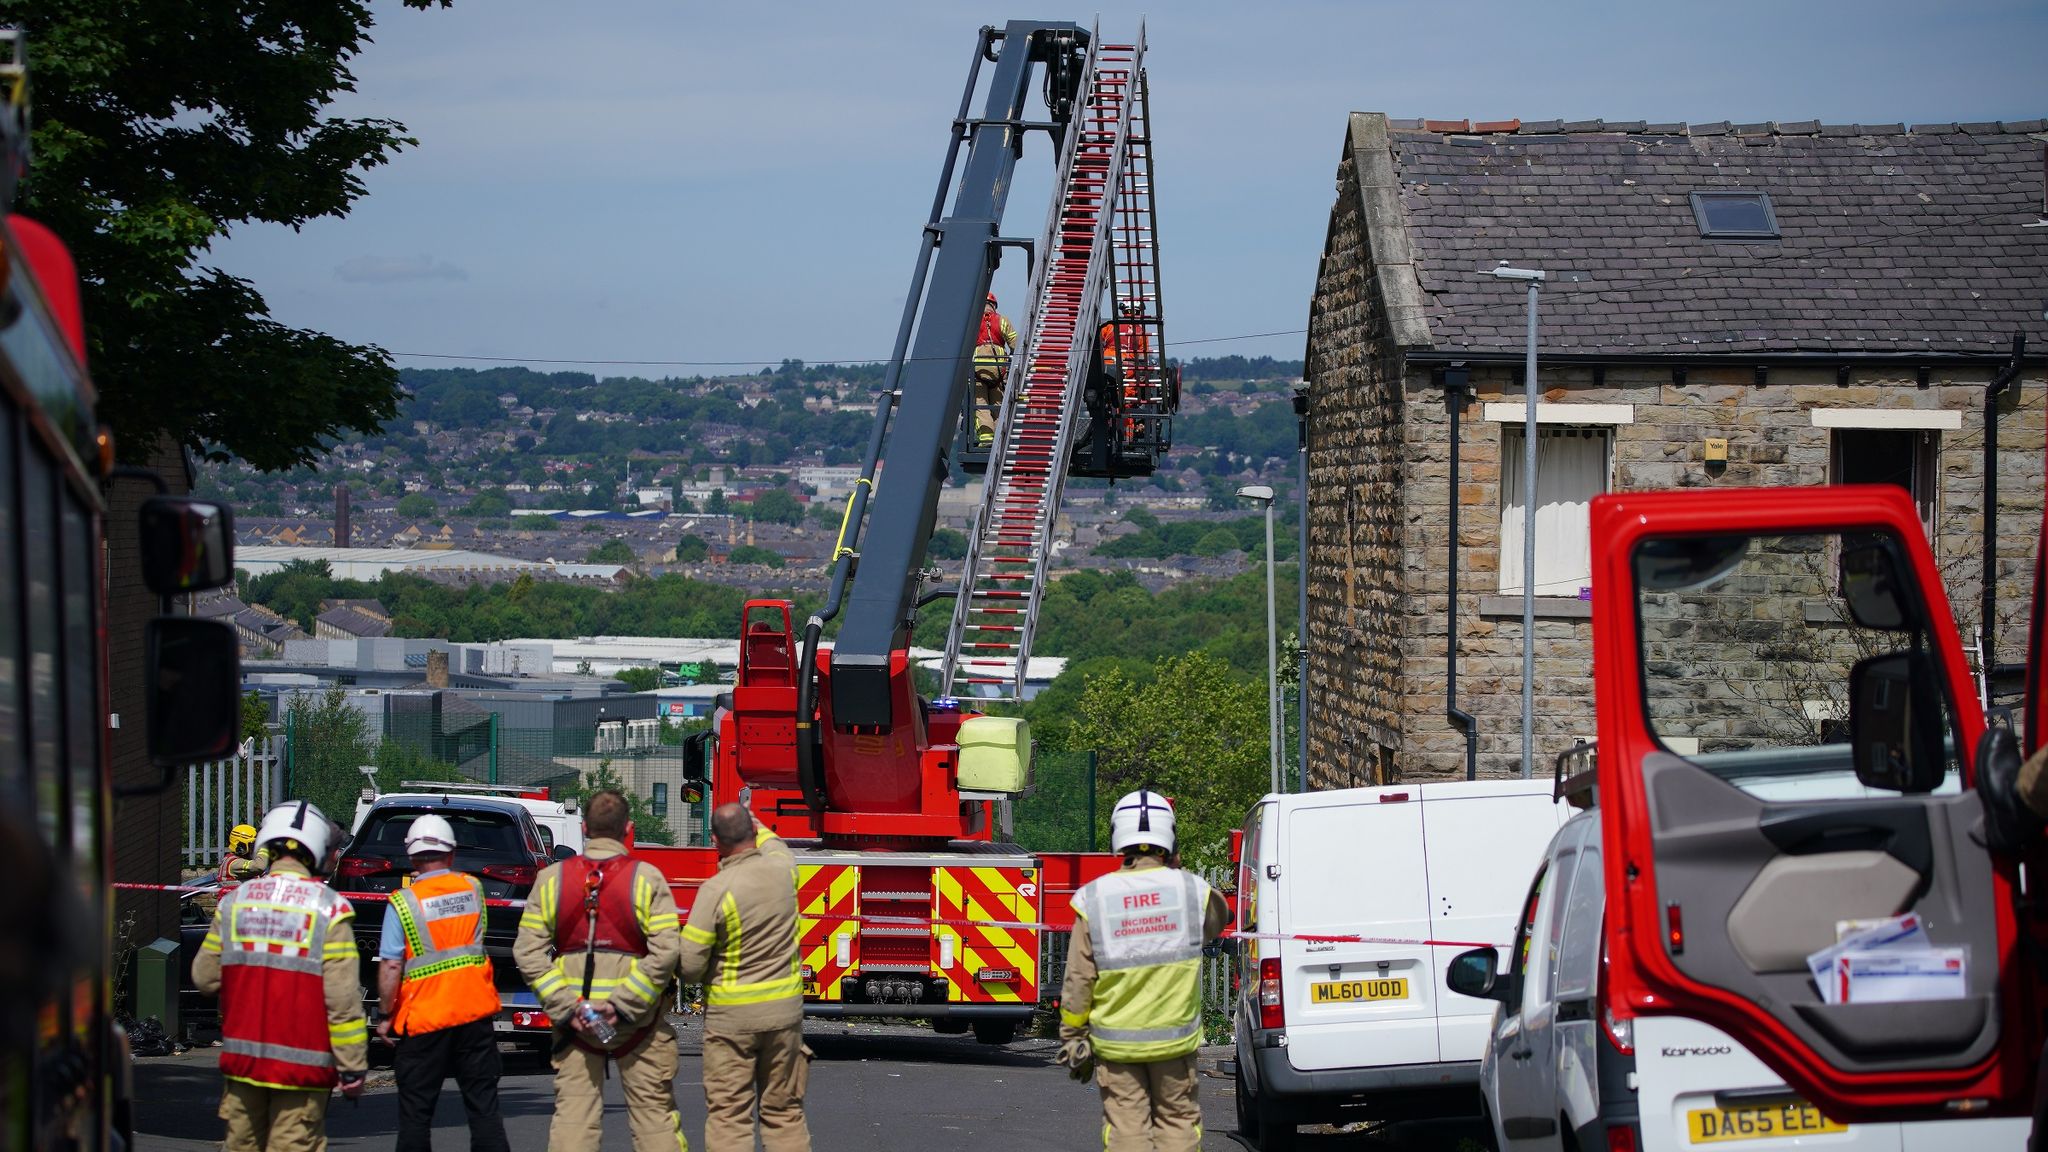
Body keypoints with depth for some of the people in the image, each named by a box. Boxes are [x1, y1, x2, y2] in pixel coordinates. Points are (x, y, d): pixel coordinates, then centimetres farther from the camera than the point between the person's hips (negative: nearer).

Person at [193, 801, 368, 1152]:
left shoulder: (233, 902, 4)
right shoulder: (329, 908, -9)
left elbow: (204, 978, 10)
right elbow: (342, 996, -12)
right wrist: (353, 1068, -7)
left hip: (241, 1058, 4)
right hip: (302, 1062, -4)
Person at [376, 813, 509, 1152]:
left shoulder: (404, 902, -10)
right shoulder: (472, 888, 3)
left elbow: (390, 966, -13)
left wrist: (386, 1015, -2)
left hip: (424, 1019, -3)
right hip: (475, 1011, 3)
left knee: (415, 1111, 5)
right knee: (483, 1105, 8)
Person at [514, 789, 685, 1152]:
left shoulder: (552, 878, 2)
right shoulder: (647, 878, -5)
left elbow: (528, 953, -4)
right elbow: (665, 952, -14)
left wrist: (567, 1007, -8)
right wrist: (621, 1005, -13)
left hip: (574, 1020, 2)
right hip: (637, 1023, -2)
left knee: (572, 1112, 4)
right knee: (654, 1112, 6)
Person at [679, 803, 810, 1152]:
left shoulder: (716, 890, -17)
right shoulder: (782, 870, -5)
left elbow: (689, 966, -14)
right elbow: (774, 845, 24)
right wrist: (753, 823, 41)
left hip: (731, 1018, -4)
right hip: (784, 1011, 4)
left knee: (728, 1114, 0)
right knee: (784, 1111, 13)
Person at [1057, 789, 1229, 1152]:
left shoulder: (1094, 899, -8)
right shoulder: (1192, 890, -7)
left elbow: (1078, 982, -6)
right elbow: (1216, 920, 19)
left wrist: (1072, 1039, 5)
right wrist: (1177, 872, 15)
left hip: (1115, 1041, -1)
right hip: (1175, 1038, 1)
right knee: (1178, 1121, 12)